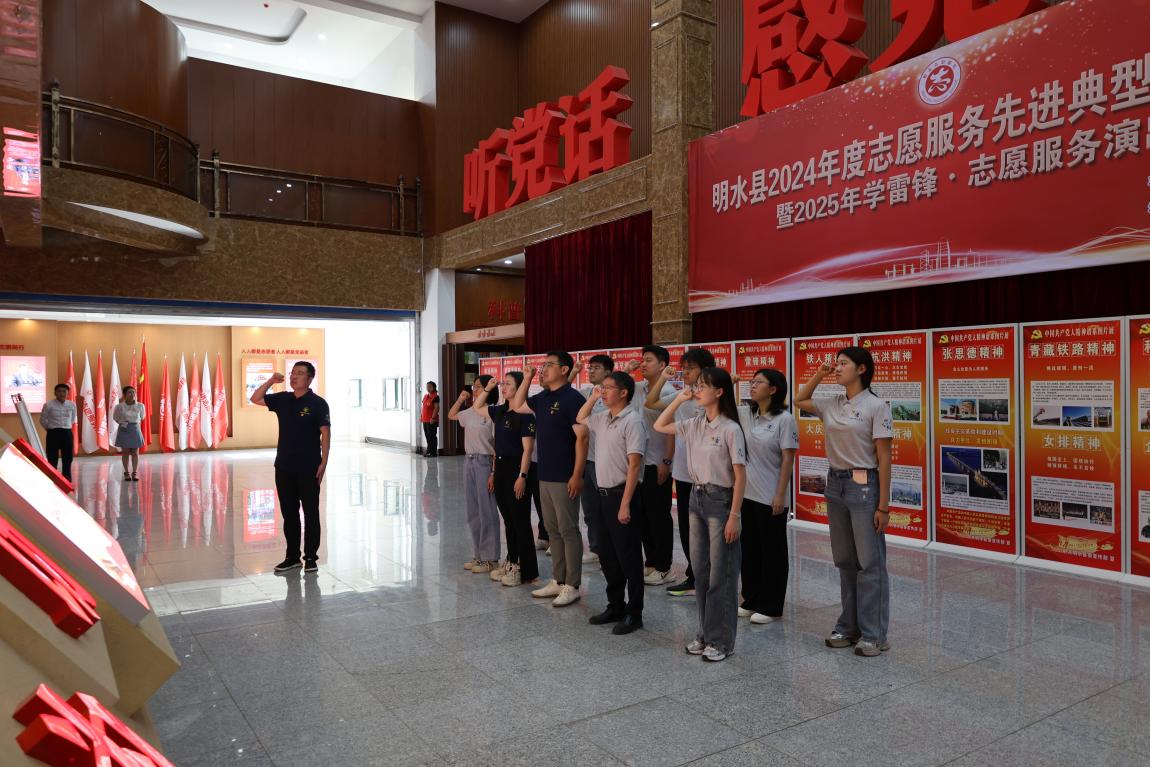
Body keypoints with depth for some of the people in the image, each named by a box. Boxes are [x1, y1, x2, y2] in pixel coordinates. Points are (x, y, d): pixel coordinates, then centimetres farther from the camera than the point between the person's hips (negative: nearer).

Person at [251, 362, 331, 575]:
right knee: (289, 513, 11)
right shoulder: (282, 400, 9)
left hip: (308, 468, -5)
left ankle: (311, 558, 12)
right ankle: (292, 556, 21)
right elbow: (255, 399, 16)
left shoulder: (318, 403, -7)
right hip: (284, 467, 5)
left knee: (310, 513, 4)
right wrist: (270, 381, 3)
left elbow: (325, 434, -9)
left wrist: (323, 463, -15)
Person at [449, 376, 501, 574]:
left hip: (485, 463, -8)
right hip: (470, 462, 8)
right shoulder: (470, 412, 9)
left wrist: (493, 473, -18)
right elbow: (451, 415, 29)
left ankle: (490, 558, 10)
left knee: (487, 512, -1)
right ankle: (478, 555, 24)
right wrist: (460, 399, 13)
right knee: (473, 511, 13)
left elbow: (497, 447, -15)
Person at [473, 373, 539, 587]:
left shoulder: (525, 414, -13)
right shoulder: (500, 411, 10)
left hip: (517, 469, -8)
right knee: (508, 519, 15)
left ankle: (526, 570, 8)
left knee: (520, 521, -1)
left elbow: (527, 449, -16)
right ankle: (511, 562, 26)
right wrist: (487, 388, 13)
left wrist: (522, 476, -20)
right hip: (500, 467, 8)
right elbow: (477, 407, 27)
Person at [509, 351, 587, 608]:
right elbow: (517, 406, 26)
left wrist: (577, 475, -20)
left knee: (568, 530, 0)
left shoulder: (572, 398, -13)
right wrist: (527, 379, 13)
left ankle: (571, 586, 8)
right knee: (553, 529, 14)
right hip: (545, 475, 8)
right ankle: (557, 580, 24)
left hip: (564, 478, -8)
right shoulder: (542, 398, 11)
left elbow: (581, 437, -17)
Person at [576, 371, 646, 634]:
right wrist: (592, 398, 13)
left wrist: (625, 504, -21)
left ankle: (634, 614, 13)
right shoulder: (602, 418, 8)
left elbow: (634, 465, -19)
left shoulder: (632, 421, -15)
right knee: (607, 556, 15)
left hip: (621, 495, -8)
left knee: (628, 558, 2)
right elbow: (580, 419, 31)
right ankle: (615, 606, 28)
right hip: (602, 493, 8)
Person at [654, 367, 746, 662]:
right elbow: (659, 426, 17)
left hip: (721, 500, -7)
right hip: (697, 497, 7)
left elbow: (740, 476, -13)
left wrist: (734, 516, -16)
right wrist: (679, 399, 5)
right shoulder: (695, 425, 5)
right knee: (700, 571, 14)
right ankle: (706, 633, 26)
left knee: (721, 574, 3)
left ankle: (721, 640, 15)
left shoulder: (730, 429, -14)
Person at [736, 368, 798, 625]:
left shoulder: (785, 419, -11)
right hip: (746, 494, 6)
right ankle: (751, 600, 28)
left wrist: (780, 495, -15)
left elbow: (788, 460, -12)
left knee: (773, 552, 6)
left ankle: (771, 607, 17)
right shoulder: (745, 414, 6)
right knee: (749, 549, 15)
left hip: (770, 498, -6)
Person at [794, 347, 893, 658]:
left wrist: (883, 504, -13)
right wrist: (819, 375, 9)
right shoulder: (831, 404, 6)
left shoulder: (876, 406, -11)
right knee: (845, 561, 13)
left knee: (870, 563, 2)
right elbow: (799, 401, 25)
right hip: (836, 484, 7)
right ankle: (849, 626, 24)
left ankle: (873, 634, 11)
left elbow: (884, 457, -11)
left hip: (864, 486, -6)